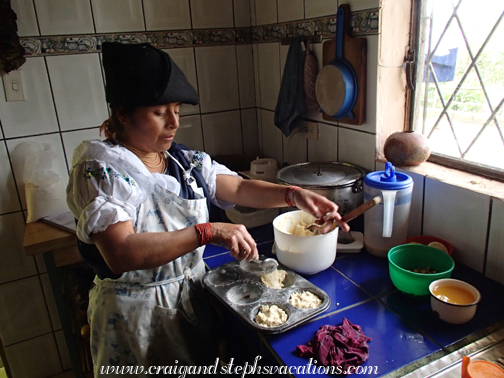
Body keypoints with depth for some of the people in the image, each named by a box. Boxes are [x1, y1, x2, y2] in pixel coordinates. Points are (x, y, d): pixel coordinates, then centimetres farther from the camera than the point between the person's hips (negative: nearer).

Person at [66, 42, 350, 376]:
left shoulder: (185, 161, 2)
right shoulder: (100, 167, -18)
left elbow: (239, 188, -4)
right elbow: (122, 254, -30)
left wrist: (294, 194, -21)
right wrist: (209, 232, -35)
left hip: (194, 296, 6)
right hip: (135, 313, -5)